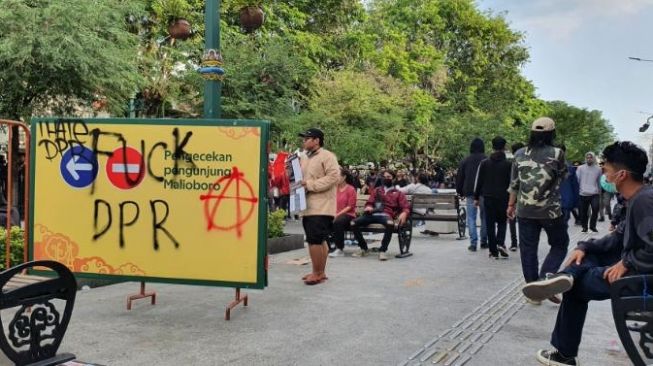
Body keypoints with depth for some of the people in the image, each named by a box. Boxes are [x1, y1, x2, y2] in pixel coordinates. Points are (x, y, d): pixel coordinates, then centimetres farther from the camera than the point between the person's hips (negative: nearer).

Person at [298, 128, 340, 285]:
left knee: (314, 240, -10)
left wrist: (310, 184, -18)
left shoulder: (327, 156, -7)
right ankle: (320, 272, 21)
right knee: (319, 240, 14)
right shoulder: (304, 158, 18)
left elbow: (333, 176, -17)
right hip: (308, 206, 8)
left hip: (321, 207, -8)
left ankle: (317, 273, 0)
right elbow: (300, 177, 26)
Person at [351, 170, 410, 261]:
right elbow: (369, 202, 24)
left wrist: (404, 213, -18)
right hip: (373, 214, 3)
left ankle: (383, 250, -29)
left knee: (390, 224, -41)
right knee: (353, 223, -21)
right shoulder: (377, 190, 29)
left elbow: (406, 207, 7)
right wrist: (368, 207, -3)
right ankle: (363, 248, -3)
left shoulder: (398, 193, 19)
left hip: (386, 215, -3)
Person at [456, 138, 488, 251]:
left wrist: (460, 192, 16)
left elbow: (459, 178, 7)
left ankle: (473, 243, -6)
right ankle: (484, 241, 14)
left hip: (469, 192, 1)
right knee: (485, 217, 10)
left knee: (471, 218, 1)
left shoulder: (465, 161, 5)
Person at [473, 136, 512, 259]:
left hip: (488, 198, 1)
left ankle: (494, 251, 7)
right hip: (503, 198, -1)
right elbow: (511, 182, -2)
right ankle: (500, 243, -8)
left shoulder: (484, 163, 1)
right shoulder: (508, 164, -4)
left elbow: (479, 181, 3)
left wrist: (476, 197, 10)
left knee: (490, 224, 6)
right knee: (502, 222, 15)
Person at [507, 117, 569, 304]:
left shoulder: (520, 154, 1)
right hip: (550, 210, -3)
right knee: (560, 245, 15)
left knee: (528, 250, 10)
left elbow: (514, 183, 8)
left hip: (525, 211, 3)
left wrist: (511, 205, 19)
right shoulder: (557, 154, -9)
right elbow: (563, 175, 8)